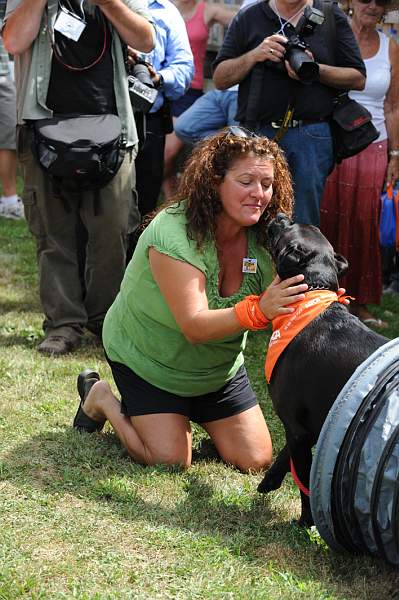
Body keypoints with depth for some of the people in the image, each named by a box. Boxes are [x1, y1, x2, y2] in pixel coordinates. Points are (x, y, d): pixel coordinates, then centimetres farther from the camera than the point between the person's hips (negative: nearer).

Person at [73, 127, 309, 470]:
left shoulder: (263, 237, -15)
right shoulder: (173, 234, -32)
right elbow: (194, 326, -39)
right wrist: (258, 310, -55)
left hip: (218, 365, 6)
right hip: (144, 356, -5)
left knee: (255, 461, 2)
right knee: (170, 460, -12)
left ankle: (191, 412, 28)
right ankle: (100, 398, 13)